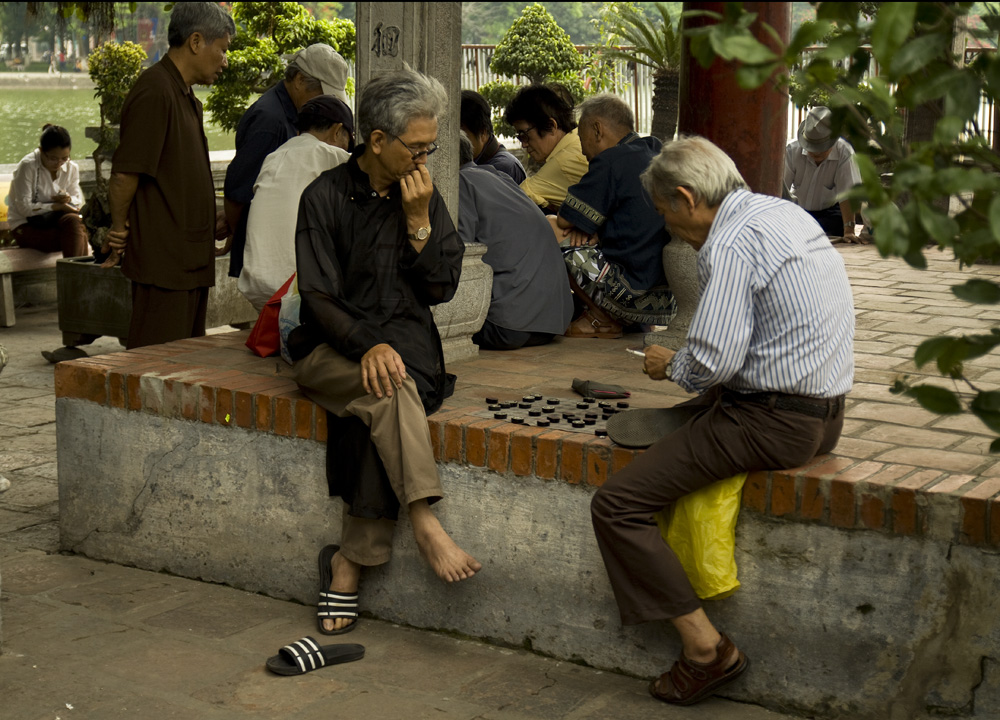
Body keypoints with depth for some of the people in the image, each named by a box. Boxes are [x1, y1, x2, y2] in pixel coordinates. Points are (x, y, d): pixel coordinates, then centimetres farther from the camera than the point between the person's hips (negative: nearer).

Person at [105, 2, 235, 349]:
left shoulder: (188, 99, 18)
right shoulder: (154, 91, -15)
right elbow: (125, 174, -17)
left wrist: (211, 222, 13)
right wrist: (119, 230, -6)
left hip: (191, 261, 10)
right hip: (162, 263, -10)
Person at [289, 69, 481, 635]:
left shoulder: (425, 198, 8)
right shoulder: (326, 196, -4)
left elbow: (442, 288, 3)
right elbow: (318, 296, -9)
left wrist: (419, 221, -9)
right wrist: (368, 345, -24)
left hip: (406, 343, 2)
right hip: (332, 349, -2)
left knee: (387, 413, -31)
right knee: (391, 389, -35)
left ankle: (350, 561, -24)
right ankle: (426, 524, -37)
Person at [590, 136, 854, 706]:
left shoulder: (731, 242, -16)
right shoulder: (783, 211, 13)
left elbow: (713, 361, -23)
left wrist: (670, 366, -2)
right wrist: (684, 365, 19)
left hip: (772, 422, -10)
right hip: (826, 408, 10)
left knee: (617, 506, -10)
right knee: (678, 418, 32)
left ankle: (706, 647, -9)